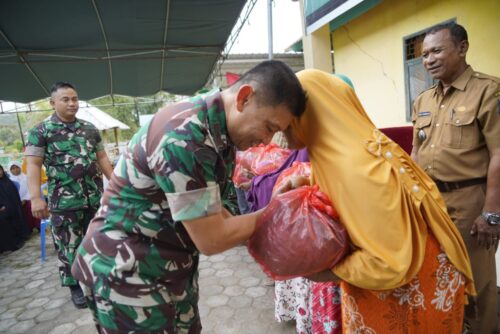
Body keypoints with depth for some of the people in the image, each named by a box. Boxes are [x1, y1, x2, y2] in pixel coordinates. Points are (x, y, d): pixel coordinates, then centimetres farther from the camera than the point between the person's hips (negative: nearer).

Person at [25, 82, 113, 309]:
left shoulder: (90, 129, 10)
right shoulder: (40, 131, -2)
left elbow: (102, 158, 14)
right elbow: (33, 165, -7)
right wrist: (36, 197, -15)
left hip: (95, 196, 4)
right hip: (63, 200, -3)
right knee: (69, 245, 6)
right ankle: (75, 286, 23)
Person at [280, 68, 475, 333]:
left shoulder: (357, 166, -33)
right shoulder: (338, 149, -6)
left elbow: (388, 263, -31)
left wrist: (324, 273, -19)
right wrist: (304, 182, 0)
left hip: (412, 283, -8)